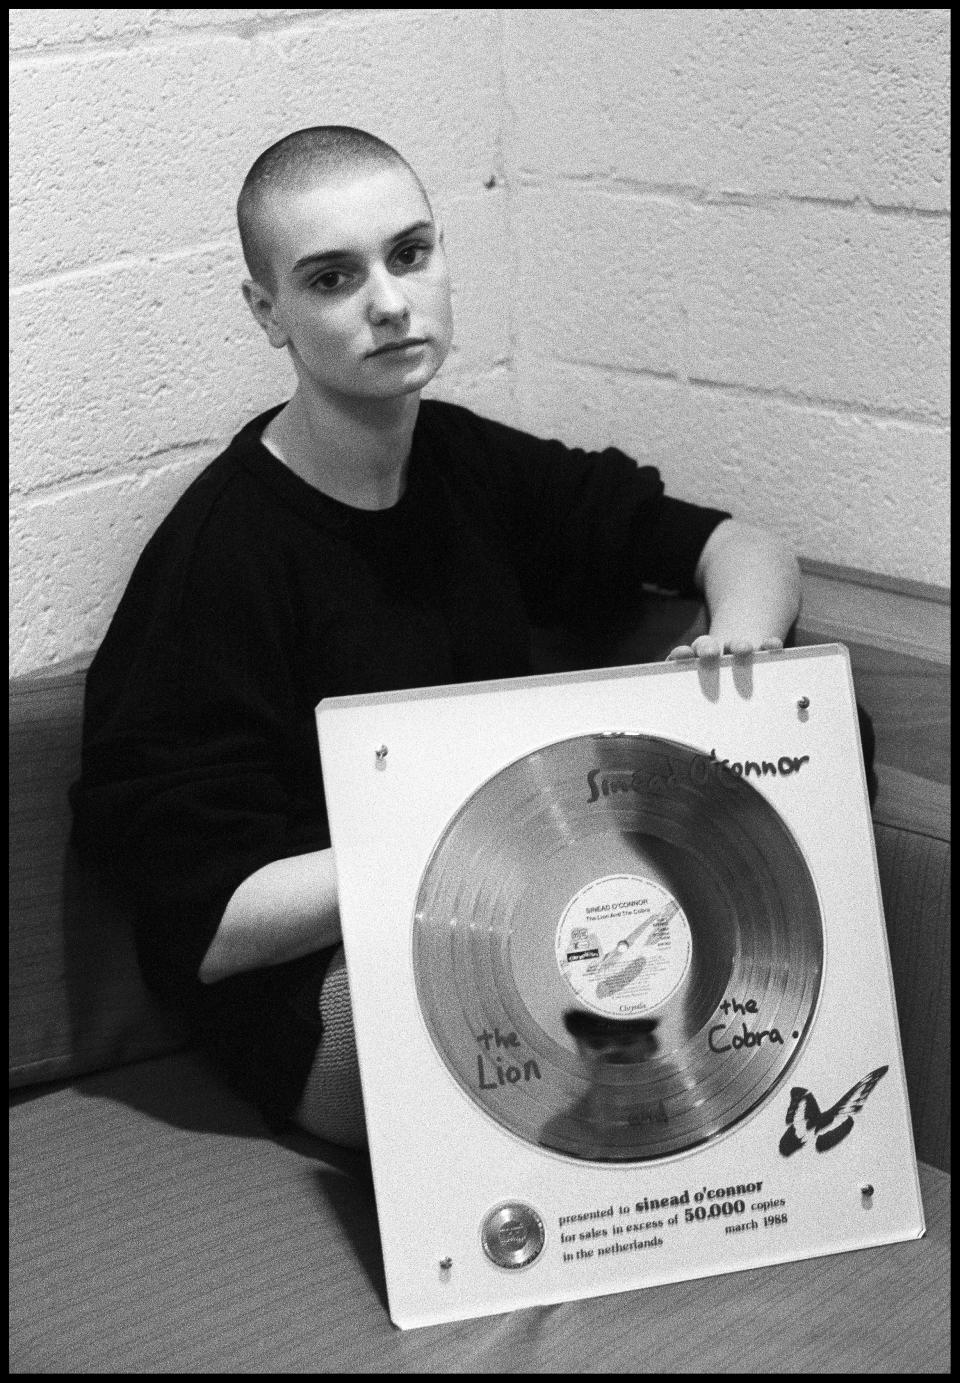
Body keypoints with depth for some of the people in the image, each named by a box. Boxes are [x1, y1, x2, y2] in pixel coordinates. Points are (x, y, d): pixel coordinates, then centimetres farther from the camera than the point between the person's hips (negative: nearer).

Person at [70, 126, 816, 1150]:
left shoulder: (467, 464, 3)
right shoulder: (218, 557, -16)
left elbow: (745, 548, 10)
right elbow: (208, 927, -18)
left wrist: (736, 655, -15)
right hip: (320, 1001, -7)